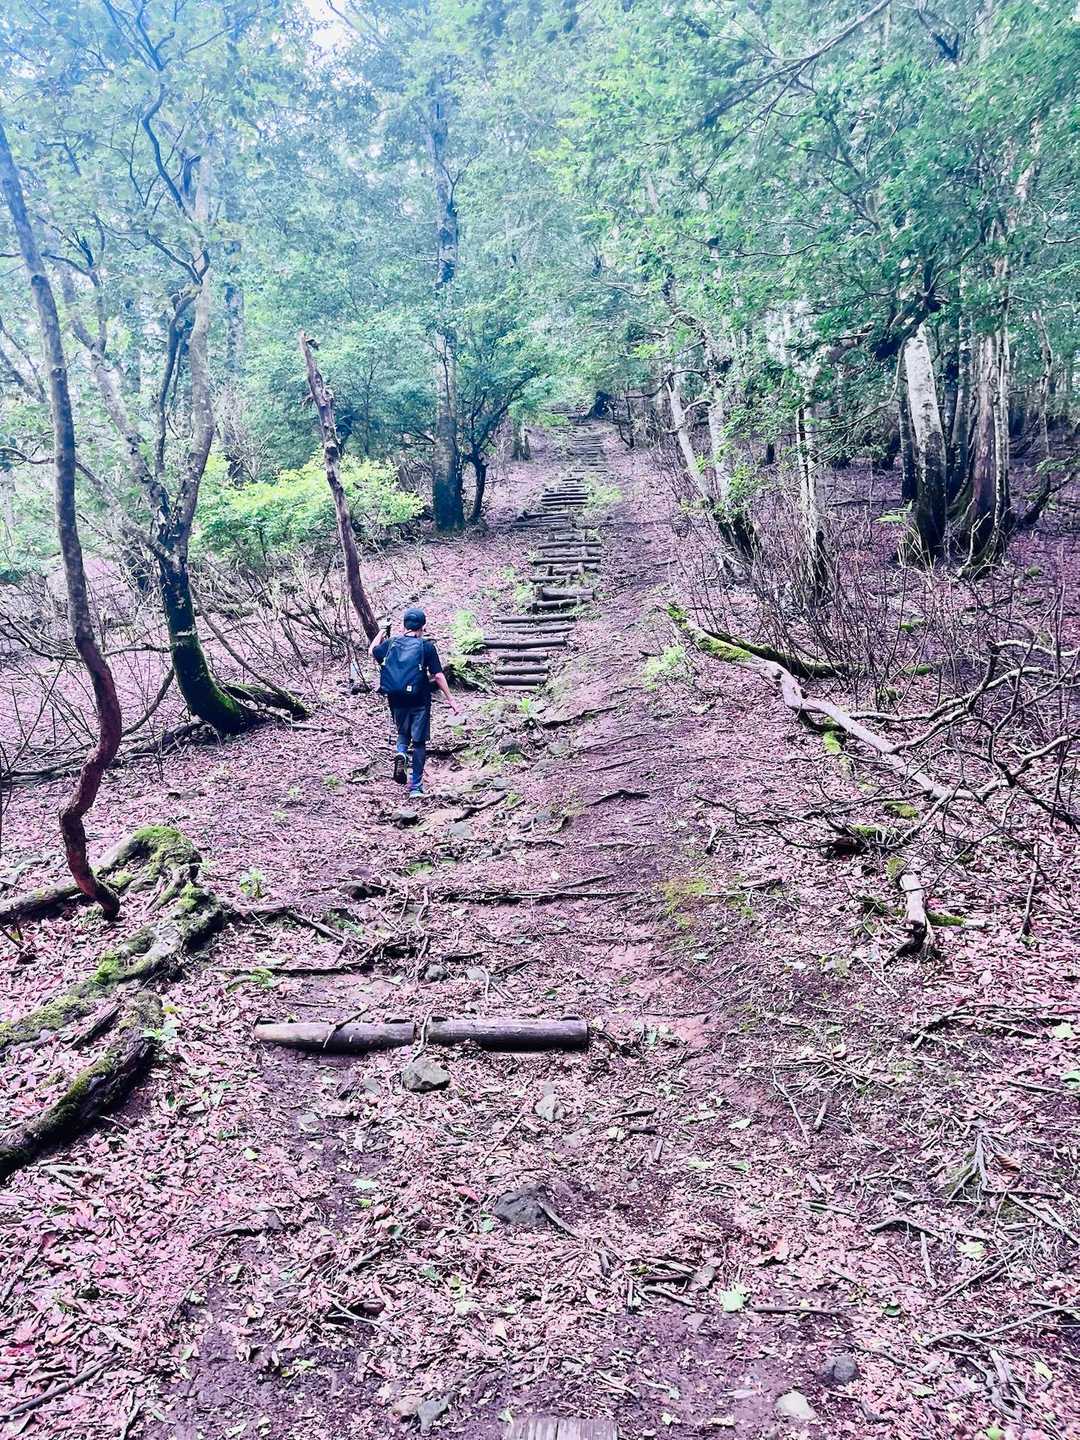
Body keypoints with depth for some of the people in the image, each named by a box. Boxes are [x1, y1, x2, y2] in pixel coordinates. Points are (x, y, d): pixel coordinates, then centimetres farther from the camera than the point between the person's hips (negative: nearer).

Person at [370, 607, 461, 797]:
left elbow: (372, 650, 23)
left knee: (403, 733, 26)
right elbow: (438, 675, -10)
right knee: (419, 742, 8)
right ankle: (415, 786, 9)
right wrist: (451, 700, -6)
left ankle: (400, 753, -7)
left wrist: (383, 630, 36)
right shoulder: (427, 646, -7)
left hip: (396, 700, 3)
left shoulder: (391, 643, 2)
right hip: (419, 701, -3)